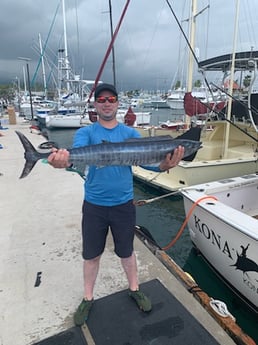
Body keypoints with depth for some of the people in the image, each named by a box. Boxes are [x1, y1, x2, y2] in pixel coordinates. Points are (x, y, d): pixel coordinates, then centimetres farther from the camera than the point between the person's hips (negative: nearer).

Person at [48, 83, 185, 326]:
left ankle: (134, 290, 43)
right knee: (91, 254, 15)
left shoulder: (130, 133, -1)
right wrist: (64, 160, -48)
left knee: (126, 251, 18)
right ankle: (88, 299, 39)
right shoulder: (85, 132, -4)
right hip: (93, 205, 0)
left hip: (124, 204, 1)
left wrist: (164, 165, -39)